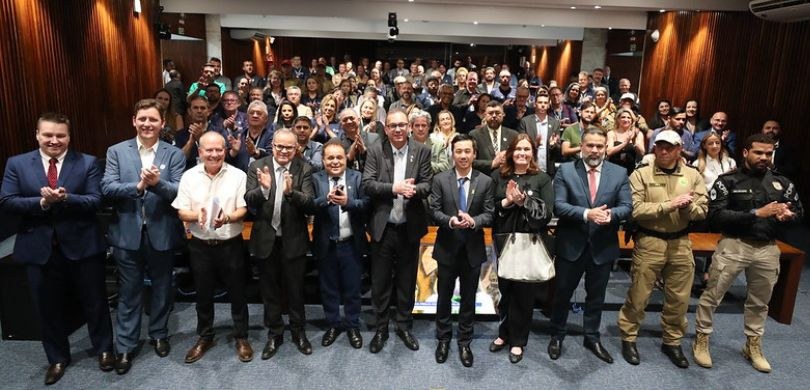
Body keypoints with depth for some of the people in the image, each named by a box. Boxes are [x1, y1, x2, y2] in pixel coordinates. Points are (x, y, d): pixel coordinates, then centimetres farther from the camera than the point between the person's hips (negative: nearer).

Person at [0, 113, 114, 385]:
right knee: (48, 307, 15)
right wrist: (41, 202, -20)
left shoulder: (87, 163, -3)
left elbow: (96, 201, -10)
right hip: (39, 247, 2)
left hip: (82, 244, -2)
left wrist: (66, 198, -26)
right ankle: (57, 358, 34)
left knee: (94, 301, 11)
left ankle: (103, 349, 31)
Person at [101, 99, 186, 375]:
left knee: (162, 289, 16)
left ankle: (159, 335, 36)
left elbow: (179, 192, -11)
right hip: (127, 233, 0)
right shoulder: (116, 151, 1)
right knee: (128, 293, 11)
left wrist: (158, 183, -30)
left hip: (162, 233, 0)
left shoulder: (174, 154, -2)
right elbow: (107, 188, -9)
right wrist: (138, 186, -25)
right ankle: (125, 347, 24)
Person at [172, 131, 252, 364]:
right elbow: (181, 212, -1)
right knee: (203, 295, 16)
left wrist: (227, 218, -28)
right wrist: (196, 215, -22)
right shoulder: (189, 176, 0)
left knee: (237, 293, 9)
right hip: (200, 246, 2)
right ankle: (204, 337, 33)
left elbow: (243, 209, -8)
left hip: (230, 245, -2)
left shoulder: (238, 175, -6)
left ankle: (241, 338, 26)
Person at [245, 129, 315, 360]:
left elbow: (309, 202, -15)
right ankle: (274, 333, 34)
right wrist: (264, 188, -31)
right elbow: (248, 201, -11)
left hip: (294, 239, -1)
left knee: (295, 288, 14)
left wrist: (291, 192, -34)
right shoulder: (257, 167, -3)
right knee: (270, 289, 16)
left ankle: (298, 331, 33)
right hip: (266, 239, 1)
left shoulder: (304, 169, -6)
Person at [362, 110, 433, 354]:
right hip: (383, 227, -1)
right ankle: (381, 328, 25)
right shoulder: (375, 151, -1)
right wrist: (394, 188, -23)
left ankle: (404, 326, 30)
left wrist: (413, 190, -26)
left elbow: (428, 184, -4)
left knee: (407, 281, 13)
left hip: (410, 227, 1)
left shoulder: (421, 151, 1)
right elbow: (367, 184, -9)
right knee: (380, 281, 9)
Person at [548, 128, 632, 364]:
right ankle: (557, 336, 31)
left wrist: (610, 213, -25)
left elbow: (627, 207, -3)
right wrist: (586, 213, -26)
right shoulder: (565, 171, -4)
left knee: (596, 295, 17)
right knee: (562, 293, 12)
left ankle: (592, 338, 36)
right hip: (571, 245, -2)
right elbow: (558, 206, -12)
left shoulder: (619, 173, 2)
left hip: (603, 246, 2)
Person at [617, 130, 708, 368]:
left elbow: (702, 212, 4)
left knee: (679, 298, 13)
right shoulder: (641, 174, -6)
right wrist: (670, 205, -18)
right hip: (649, 242, -3)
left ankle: (672, 342, 32)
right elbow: (635, 210, -16)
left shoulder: (693, 176, 6)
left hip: (681, 243, 4)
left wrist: (687, 206, -17)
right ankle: (628, 338, 23)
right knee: (638, 295, 5)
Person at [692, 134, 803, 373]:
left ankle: (753, 346, 36)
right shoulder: (728, 181, -8)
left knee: (760, 301, 18)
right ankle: (701, 340, 19)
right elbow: (715, 216, -16)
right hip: (734, 245, -4)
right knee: (712, 296, 2)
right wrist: (756, 213, -23)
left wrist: (789, 215, -14)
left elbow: (799, 210, 11)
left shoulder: (782, 183, 6)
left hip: (767, 249, 5)